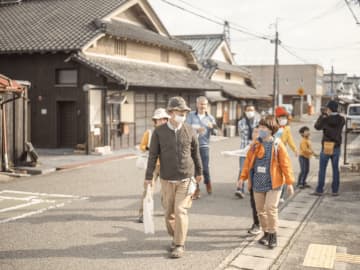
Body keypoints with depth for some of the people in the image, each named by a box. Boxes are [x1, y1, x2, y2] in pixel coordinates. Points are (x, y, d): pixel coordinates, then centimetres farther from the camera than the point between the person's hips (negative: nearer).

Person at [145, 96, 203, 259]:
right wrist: (149, 177, -5)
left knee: (180, 211, -7)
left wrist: (199, 172, 17)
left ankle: (179, 245, 5)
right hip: (167, 180, 1)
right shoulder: (159, 132, -5)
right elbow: (153, 155, -2)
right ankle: (175, 238, 30)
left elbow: (195, 153, 9)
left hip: (186, 179, -1)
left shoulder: (189, 131, -2)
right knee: (169, 212, 8)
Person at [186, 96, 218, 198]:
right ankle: (196, 190, 13)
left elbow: (215, 132, 3)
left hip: (204, 146, 0)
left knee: (205, 168, -4)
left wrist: (212, 127, -18)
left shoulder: (210, 117, 5)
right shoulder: (191, 115, 2)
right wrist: (196, 130, -21)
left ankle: (207, 183, 27)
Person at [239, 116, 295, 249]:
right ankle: (266, 233, 27)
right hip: (258, 183, 5)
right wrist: (243, 177, 4)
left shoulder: (278, 145, -7)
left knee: (271, 208, -10)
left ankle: (273, 235, 8)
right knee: (260, 210, 11)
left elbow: (285, 164, -6)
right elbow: (248, 161, 9)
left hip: (273, 183, -5)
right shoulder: (256, 145, 5)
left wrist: (289, 182, -6)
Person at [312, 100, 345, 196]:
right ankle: (335, 191, 11)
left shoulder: (326, 119, -13)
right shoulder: (341, 120, -2)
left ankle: (319, 190, 5)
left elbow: (317, 126, 1)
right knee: (335, 169, 9)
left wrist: (322, 115, 9)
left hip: (326, 147, -3)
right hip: (336, 147, 3)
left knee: (322, 170, 4)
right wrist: (327, 116, 12)